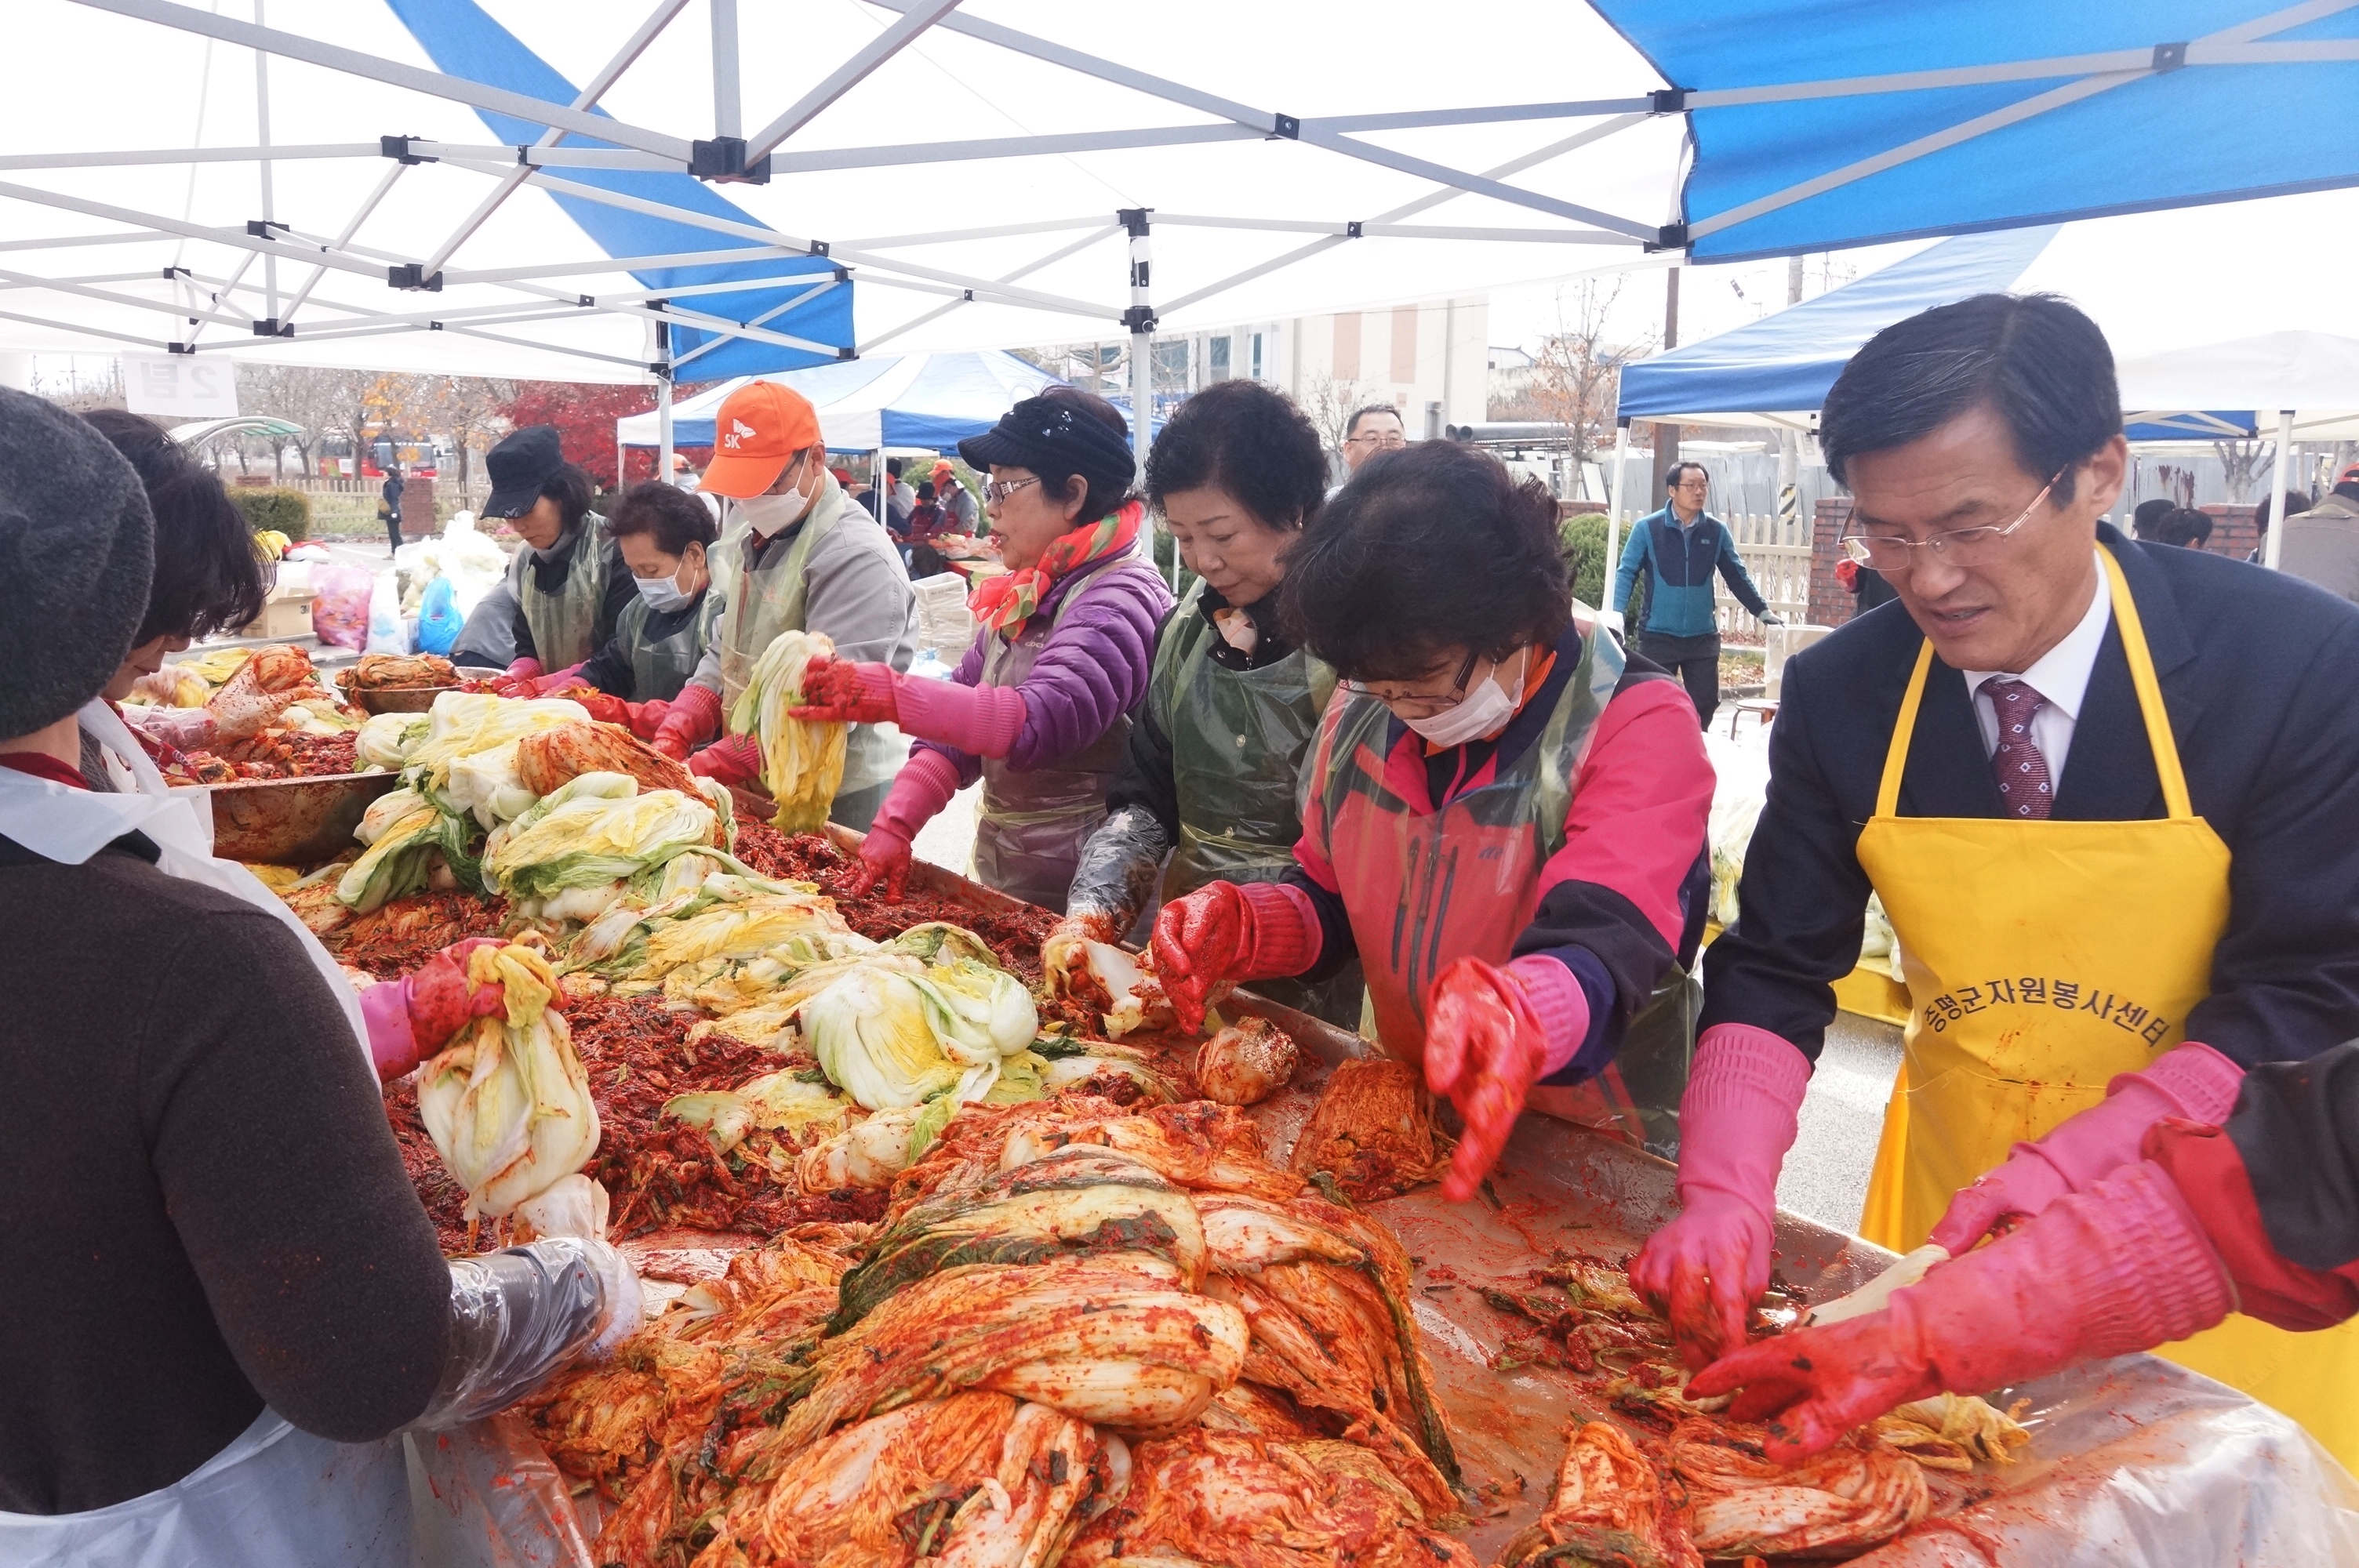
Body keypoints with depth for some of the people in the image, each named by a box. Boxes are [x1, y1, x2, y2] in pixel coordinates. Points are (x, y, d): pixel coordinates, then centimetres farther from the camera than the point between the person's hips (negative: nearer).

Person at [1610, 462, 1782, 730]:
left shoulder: (1717, 531, 3)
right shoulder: (1647, 528, -6)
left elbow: (1737, 576, 12)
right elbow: (1626, 573, -6)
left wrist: (1762, 611, 9)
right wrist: (1616, 614, -20)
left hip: (1703, 637, 3)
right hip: (1658, 637, -3)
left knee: (1706, 704, 8)